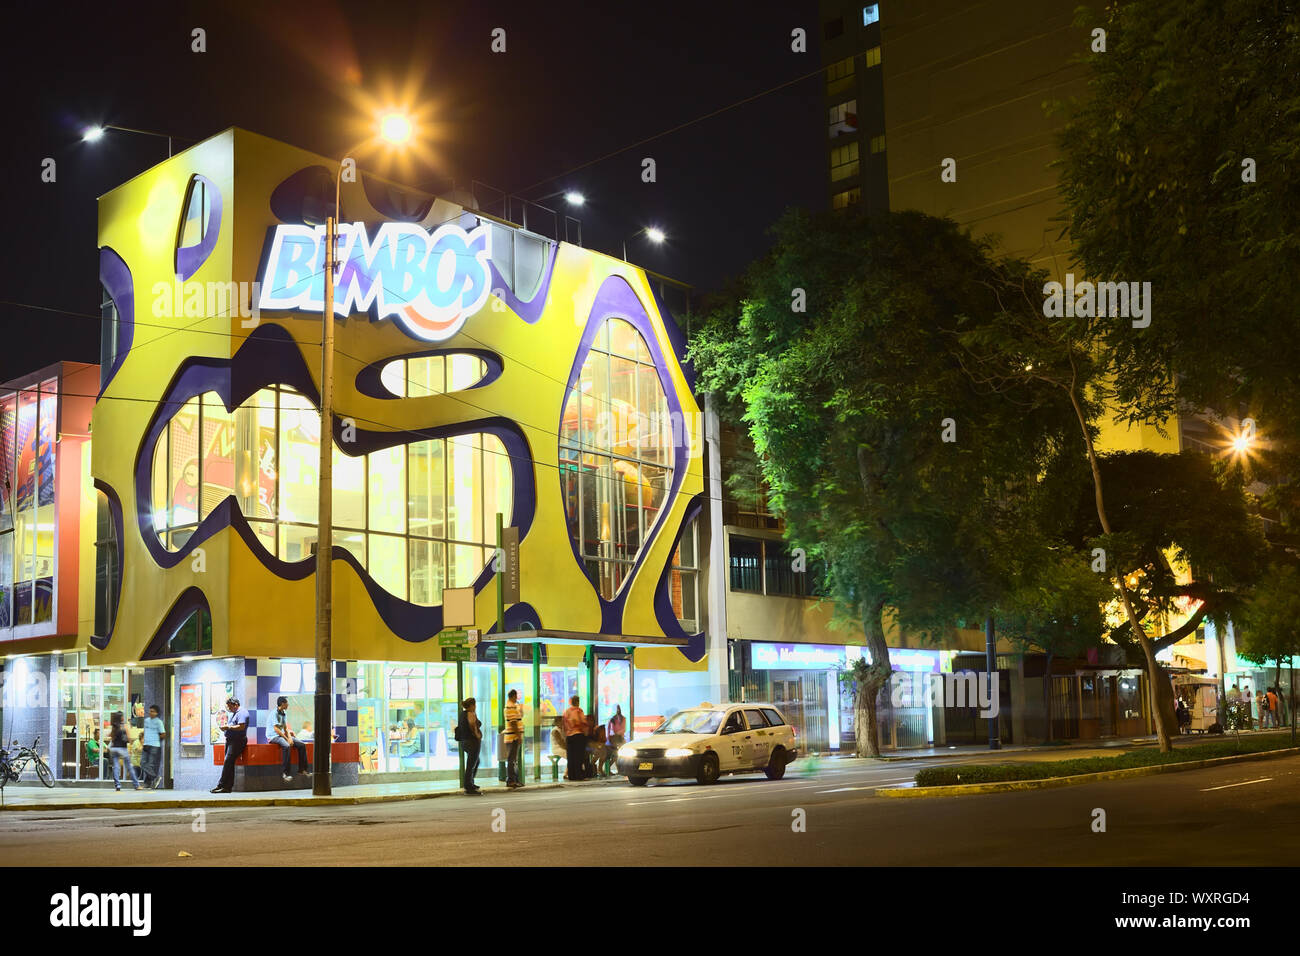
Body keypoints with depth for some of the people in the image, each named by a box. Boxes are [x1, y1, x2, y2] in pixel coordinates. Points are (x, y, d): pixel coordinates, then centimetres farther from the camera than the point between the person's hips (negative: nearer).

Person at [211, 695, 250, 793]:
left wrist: (229, 727, -16)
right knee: (229, 764, 5)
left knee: (228, 762, -15)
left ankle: (221, 785, -16)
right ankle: (228, 787, 4)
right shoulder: (232, 714, 23)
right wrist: (225, 726, 9)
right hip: (230, 740, 10)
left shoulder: (242, 713, -9)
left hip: (238, 740, -10)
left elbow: (242, 726, -21)